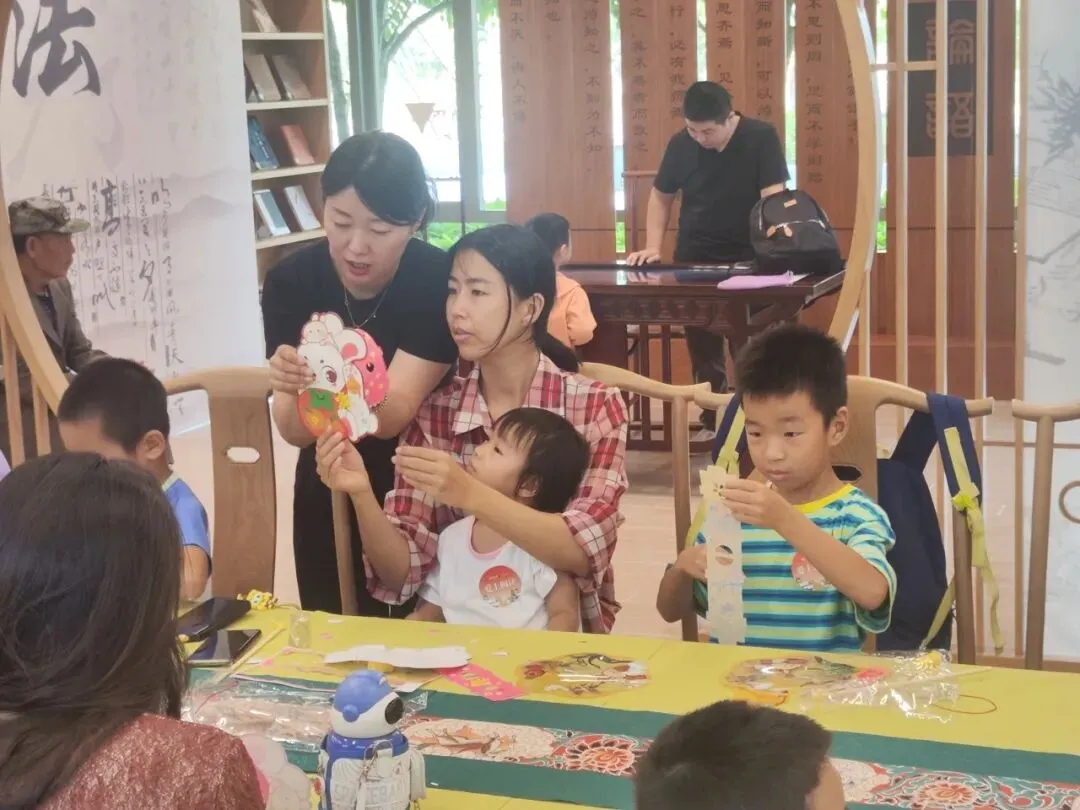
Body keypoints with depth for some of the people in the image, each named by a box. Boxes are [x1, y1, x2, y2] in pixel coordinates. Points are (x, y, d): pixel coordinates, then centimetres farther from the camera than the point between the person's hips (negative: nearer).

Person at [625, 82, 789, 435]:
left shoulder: (761, 138, -12)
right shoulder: (681, 144, -3)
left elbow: (774, 197, -19)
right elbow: (661, 196, 10)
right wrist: (653, 246, -2)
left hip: (746, 261, -2)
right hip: (693, 261, 2)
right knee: (704, 354, 6)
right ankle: (712, 422, 18)